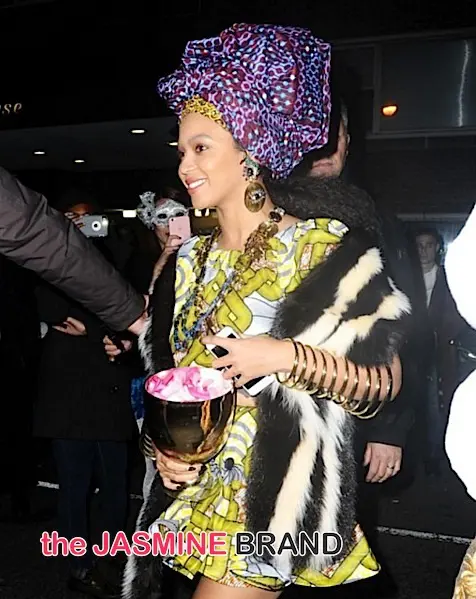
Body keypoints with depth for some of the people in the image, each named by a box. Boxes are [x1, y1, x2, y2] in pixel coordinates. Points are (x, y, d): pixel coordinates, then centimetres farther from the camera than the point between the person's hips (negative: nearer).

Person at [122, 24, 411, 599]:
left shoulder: (324, 247, -10)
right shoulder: (188, 263, 7)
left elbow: (386, 379, -11)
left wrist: (289, 357, -24)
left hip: (277, 494, -6)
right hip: (198, 489, 6)